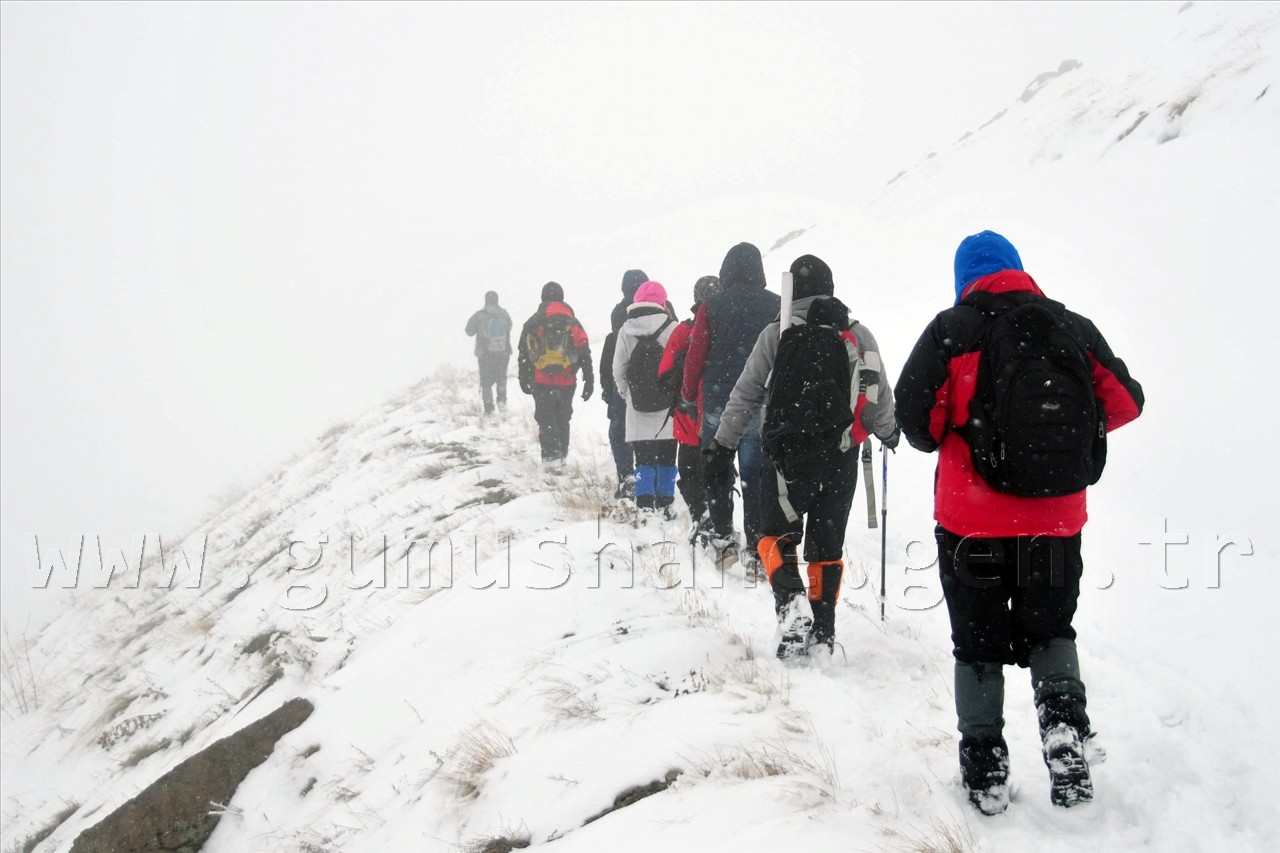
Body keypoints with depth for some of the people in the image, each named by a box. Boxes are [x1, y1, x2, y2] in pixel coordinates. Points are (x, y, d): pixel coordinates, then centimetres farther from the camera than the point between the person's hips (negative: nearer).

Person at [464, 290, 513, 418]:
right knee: (501, 377, 24)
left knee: (486, 381, 9)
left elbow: (469, 332, 1)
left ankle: (489, 409, 3)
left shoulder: (478, 316, -9)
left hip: (485, 354, -1)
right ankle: (501, 400, 10)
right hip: (503, 353, 2)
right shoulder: (505, 314, -2)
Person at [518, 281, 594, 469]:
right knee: (563, 418, 16)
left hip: (541, 382, -2)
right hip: (567, 382, 2)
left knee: (545, 419, 3)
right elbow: (585, 353, 2)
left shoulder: (532, 323, 3)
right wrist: (589, 381, 5)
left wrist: (524, 379, 11)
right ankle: (561, 454, 22)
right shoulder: (573, 323, 5)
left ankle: (551, 454, -10)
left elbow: (524, 354, 4)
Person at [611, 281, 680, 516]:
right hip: (667, 407, -2)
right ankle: (663, 505, 11)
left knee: (644, 457, 7)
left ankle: (644, 505, 0)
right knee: (666, 457, 9)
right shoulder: (672, 327, -8)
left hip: (638, 408, 2)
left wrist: (625, 392, 17)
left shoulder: (625, 330, 0)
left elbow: (618, 368, 3)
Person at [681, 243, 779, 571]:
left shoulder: (711, 308, -2)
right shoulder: (777, 307, 0)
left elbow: (696, 356, 0)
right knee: (754, 474, 3)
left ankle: (722, 536, 12)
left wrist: (688, 396, 14)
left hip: (718, 402, 0)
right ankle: (756, 549, 2)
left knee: (716, 471, 14)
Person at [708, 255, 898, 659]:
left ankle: (790, 601, -15)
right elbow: (880, 398, 8)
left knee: (775, 534, 10)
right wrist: (889, 434, 28)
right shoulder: (859, 337, 3)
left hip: (790, 458, -3)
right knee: (827, 546, 12)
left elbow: (745, 395, -1)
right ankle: (822, 634, 14)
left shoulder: (775, 335, -3)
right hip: (841, 460, 3)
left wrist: (723, 444, 8)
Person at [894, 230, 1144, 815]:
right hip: (1058, 522, 3)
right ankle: (1064, 722, -2)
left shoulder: (953, 329, -6)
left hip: (972, 522, -2)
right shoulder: (1074, 328, 4)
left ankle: (984, 772, 14)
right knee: (1049, 630, 22)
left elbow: (915, 414, -12)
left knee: (978, 645, 11)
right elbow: (1125, 402, 8)